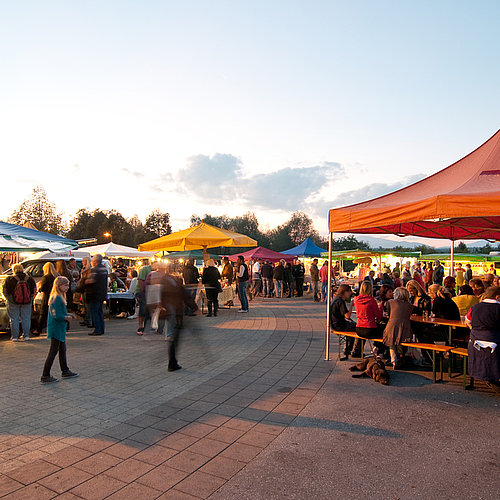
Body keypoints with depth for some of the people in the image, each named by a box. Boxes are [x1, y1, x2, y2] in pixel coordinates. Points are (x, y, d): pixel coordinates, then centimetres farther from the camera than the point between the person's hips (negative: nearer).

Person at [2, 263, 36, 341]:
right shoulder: (30, 279, 1)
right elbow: (34, 290, 6)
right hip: (27, 302, 2)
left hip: (13, 303, -2)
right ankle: (26, 335, 12)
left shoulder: (9, 279, -6)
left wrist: (9, 298, 16)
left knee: (14, 319, 7)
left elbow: (5, 291, -1)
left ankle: (14, 336, 10)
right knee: (26, 319, 10)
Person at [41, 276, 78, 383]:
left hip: (60, 329, 10)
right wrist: (66, 318, -10)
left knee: (62, 349, 17)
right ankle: (45, 376, 6)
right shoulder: (57, 298, -20)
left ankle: (65, 371, 28)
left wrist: (68, 314, 7)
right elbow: (56, 316, -24)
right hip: (56, 329, -10)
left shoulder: (59, 297, 11)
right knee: (53, 351, -2)